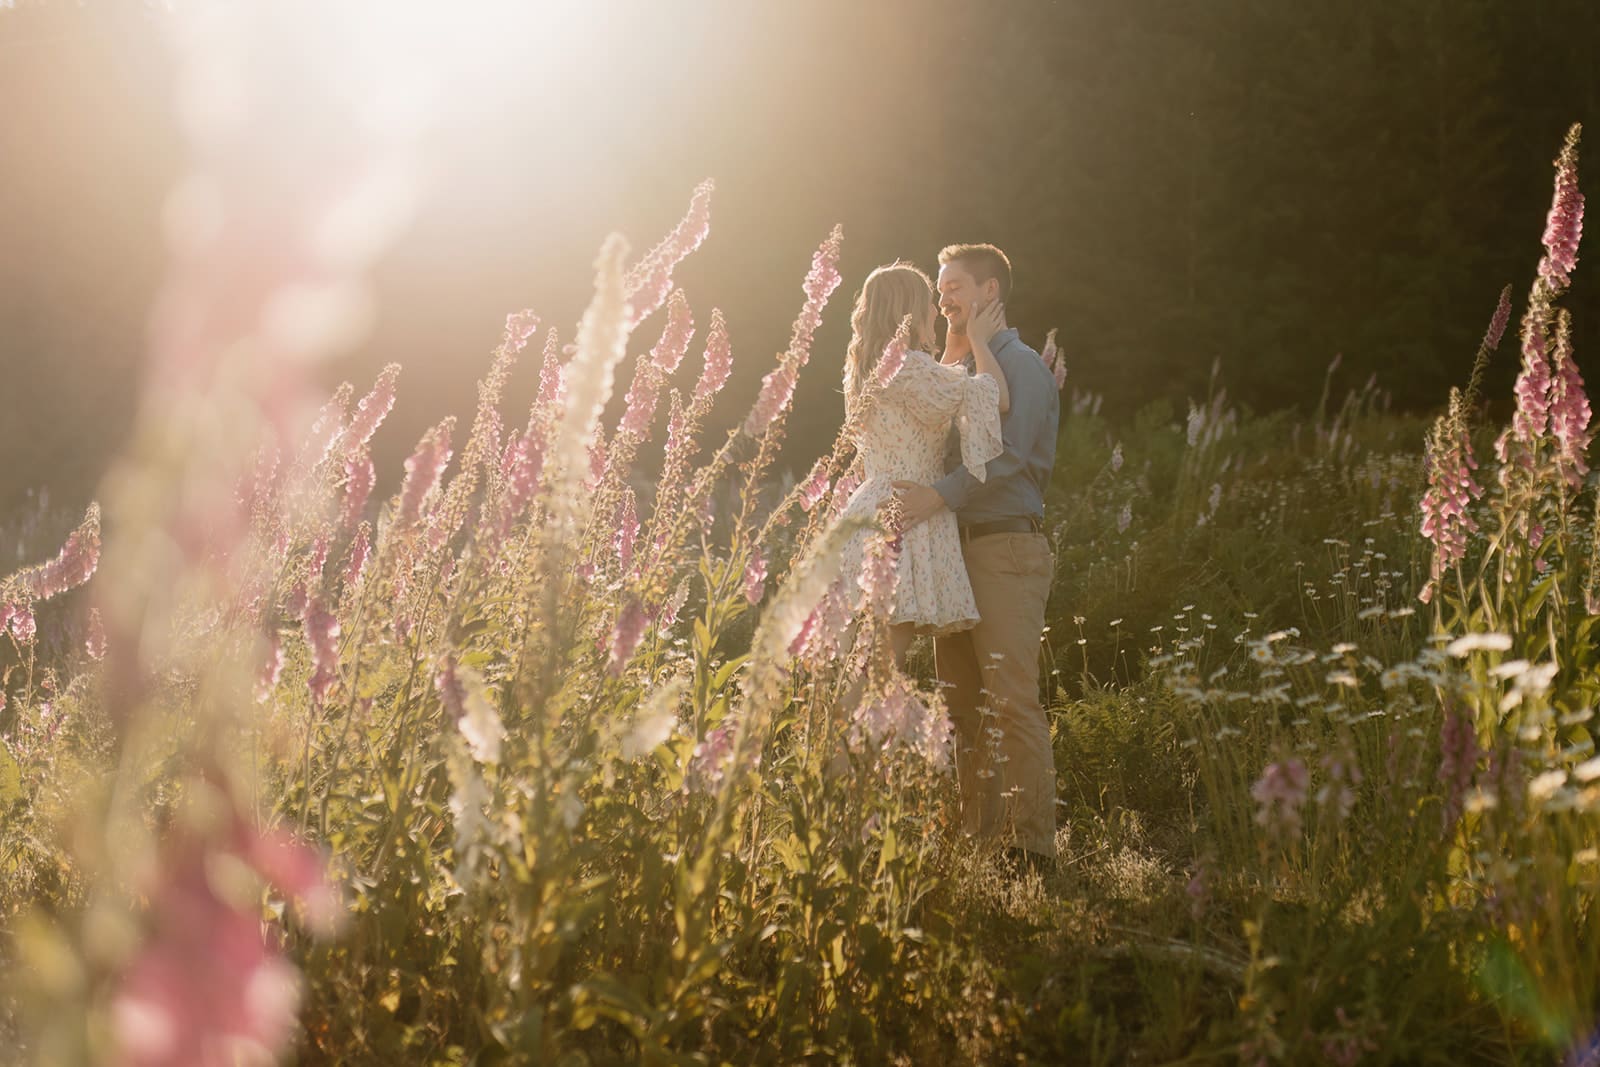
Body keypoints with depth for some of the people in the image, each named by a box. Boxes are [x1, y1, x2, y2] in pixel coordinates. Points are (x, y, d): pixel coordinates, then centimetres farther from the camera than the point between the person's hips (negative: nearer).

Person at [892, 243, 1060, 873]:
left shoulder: (1020, 366, -5)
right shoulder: (958, 368, 22)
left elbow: (1007, 456, -18)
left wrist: (939, 495, -29)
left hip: (1007, 546, -9)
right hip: (957, 545, 9)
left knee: (1011, 700, -12)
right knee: (962, 703, 8)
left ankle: (1031, 844, -11)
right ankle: (975, 836, 13)